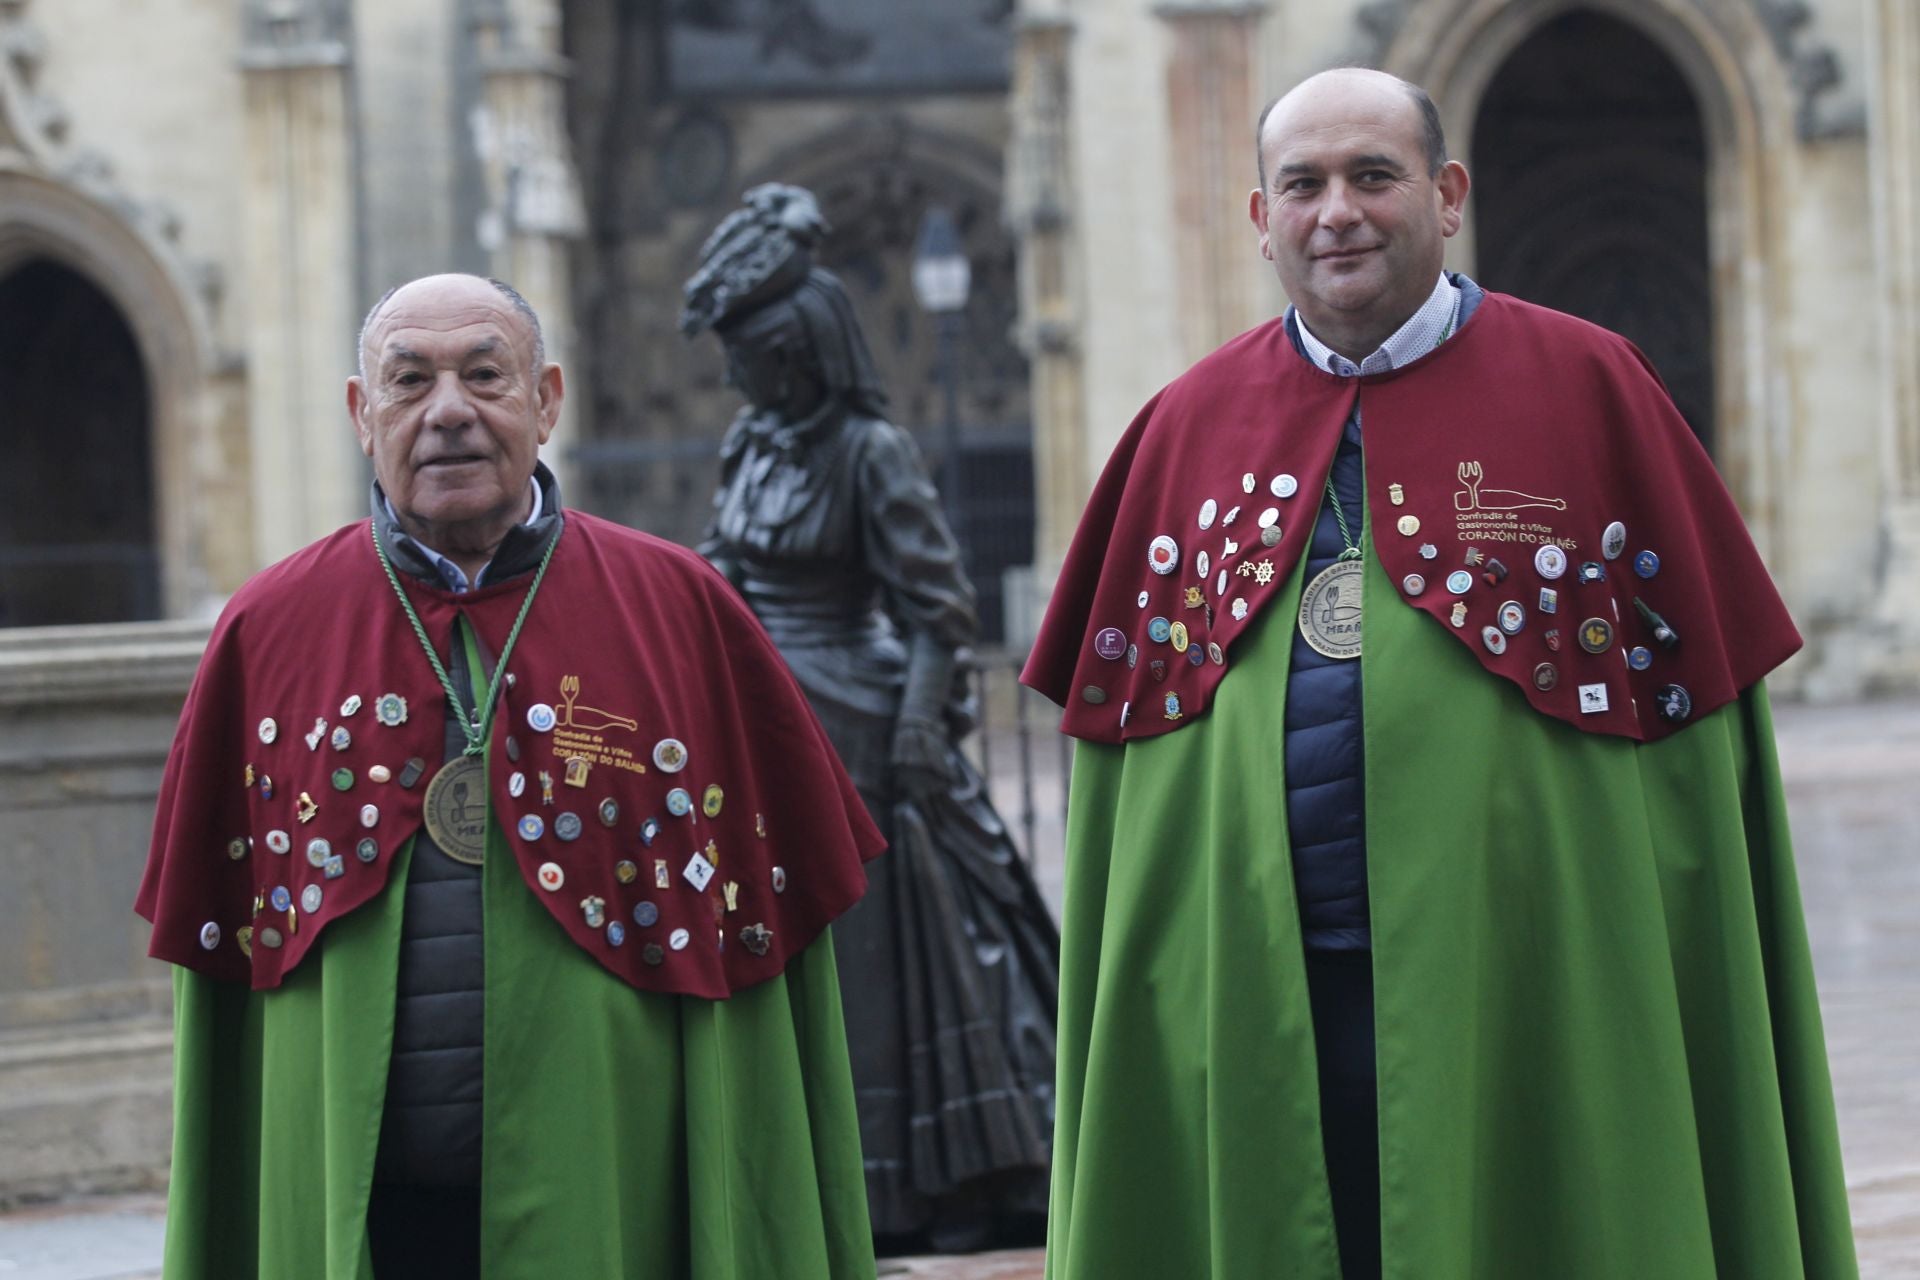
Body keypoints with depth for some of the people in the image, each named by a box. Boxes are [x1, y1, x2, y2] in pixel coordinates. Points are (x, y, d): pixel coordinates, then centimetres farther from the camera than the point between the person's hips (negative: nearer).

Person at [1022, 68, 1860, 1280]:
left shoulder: (1586, 388, 1)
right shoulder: (1188, 427, 9)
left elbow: (1696, 708, 0)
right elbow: (1121, 720, 11)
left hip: (1526, 995, -2)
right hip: (1252, 1004, 2)